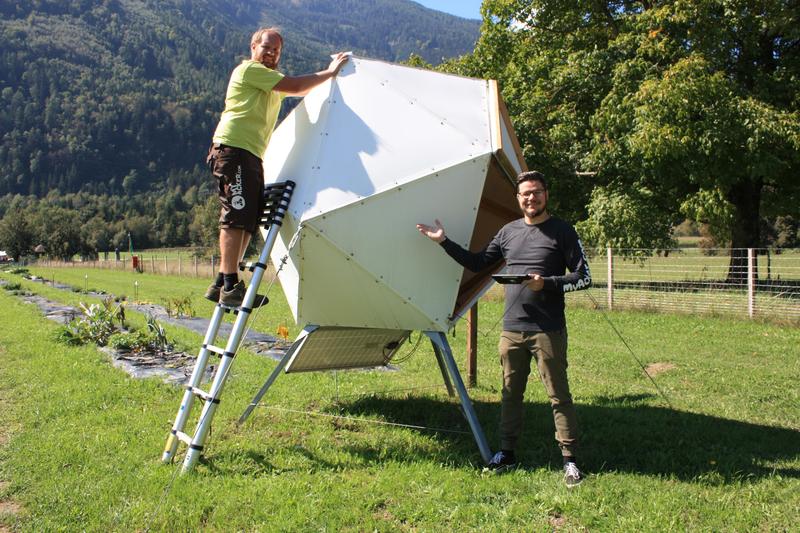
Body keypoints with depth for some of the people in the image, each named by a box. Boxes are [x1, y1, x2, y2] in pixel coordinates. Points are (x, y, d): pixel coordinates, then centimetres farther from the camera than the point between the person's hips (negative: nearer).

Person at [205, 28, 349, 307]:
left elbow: (302, 91, 22)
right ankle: (230, 287, -18)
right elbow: (294, 86, -9)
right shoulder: (249, 69, 1)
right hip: (233, 147, -10)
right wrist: (329, 73, -3)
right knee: (236, 216, -16)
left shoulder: (272, 83, 31)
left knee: (249, 221, 7)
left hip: (251, 156, 10)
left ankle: (221, 284, 10)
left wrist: (330, 70, 15)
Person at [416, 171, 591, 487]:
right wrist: (444, 242, 14)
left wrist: (546, 283, -17)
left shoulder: (562, 231, -1)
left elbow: (584, 277, -3)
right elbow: (478, 263, 19)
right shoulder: (508, 232, 12)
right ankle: (507, 454, 25)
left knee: (558, 395, 0)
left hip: (548, 330, -4)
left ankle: (569, 460, 10)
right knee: (511, 393, 13)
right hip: (511, 329, 5)